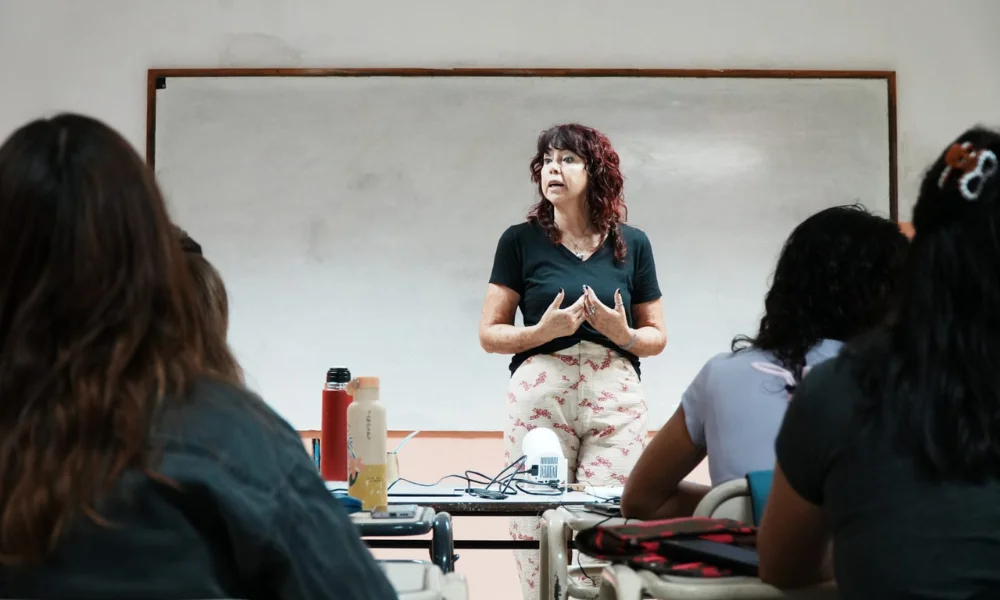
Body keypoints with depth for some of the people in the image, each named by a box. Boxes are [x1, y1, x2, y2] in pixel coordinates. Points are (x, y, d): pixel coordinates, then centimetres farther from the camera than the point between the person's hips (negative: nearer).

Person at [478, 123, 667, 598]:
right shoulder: (520, 241, 5)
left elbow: (656, 336, 14)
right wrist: (544, 330, -13)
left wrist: (623, 332, -8)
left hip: (616, 398, 1)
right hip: (539, 394, -1)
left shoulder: (632, 244, 10)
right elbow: (490, 334, 4)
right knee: (537, 529, -5)